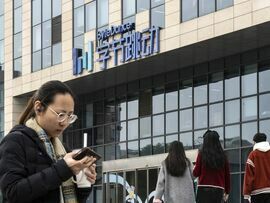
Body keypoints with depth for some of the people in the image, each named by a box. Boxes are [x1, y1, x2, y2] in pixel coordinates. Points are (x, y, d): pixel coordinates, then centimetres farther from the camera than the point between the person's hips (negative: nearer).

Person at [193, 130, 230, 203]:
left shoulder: (202, 154, -2)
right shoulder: (222, 156, 6)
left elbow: (196, 173, 0)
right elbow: (227, 175, 9)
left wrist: (194, 168, 23)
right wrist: (227, 191, 19)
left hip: (204, 189, -3)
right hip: (218, 190, 3)